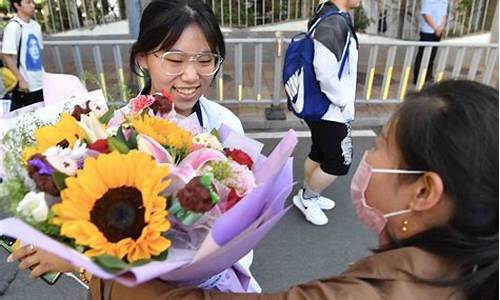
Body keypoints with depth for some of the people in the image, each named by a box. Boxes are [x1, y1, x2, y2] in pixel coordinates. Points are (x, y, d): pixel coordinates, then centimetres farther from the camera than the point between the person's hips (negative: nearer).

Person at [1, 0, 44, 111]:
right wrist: (21, 80, -19)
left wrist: (43, 75, 15)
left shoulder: (36, 25, 8)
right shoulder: (13, 27, -14)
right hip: (25, 85, -7)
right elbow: (7, 56, -17)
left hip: (40, 83, 7)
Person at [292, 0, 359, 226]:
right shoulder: (334, 23, -23)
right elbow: (325, 72, -30)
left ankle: (309, 196, 38)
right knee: (340, 162, 5)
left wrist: (341, 100, 12)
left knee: (319, 153, 21)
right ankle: (306, 197, 22)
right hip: (331, 111, -9)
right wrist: (343, 102, -16)